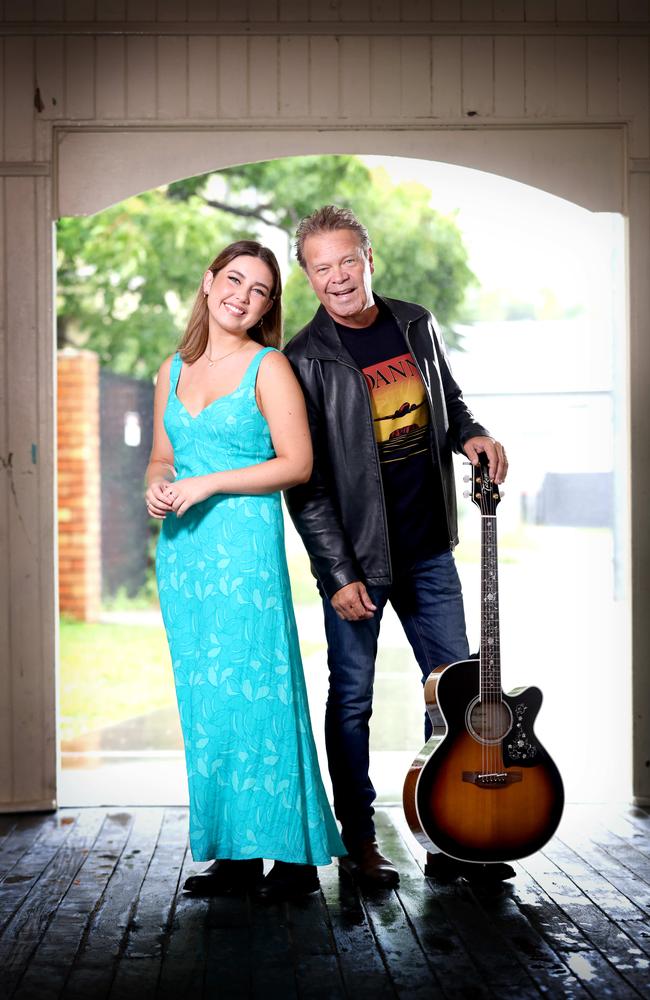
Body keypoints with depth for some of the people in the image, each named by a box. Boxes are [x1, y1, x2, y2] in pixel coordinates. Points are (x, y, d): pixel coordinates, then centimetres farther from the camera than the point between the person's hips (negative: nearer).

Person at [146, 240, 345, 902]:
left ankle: (292, 853, 2)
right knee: (202, 698, 6)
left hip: (244, 543, -6)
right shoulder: (174, 370, 15)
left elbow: (298, 463, -9)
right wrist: (157, 486, -2)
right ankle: (233, 854, 14)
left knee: (254, 691, -7)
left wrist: (207, 483, -14)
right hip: (181, 547, 6)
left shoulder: (268, 368, -2)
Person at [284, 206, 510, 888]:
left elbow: (447, 399, 23)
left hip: (428, 548, 5)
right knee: (352, 697, 3)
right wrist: (340, 572, -16)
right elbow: (304, 479, -12)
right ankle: (359, 844, 16)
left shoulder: (416, 325, 6)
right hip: (356, 556, -5)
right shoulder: (306, 360, -10)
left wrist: (470, 435, 0)